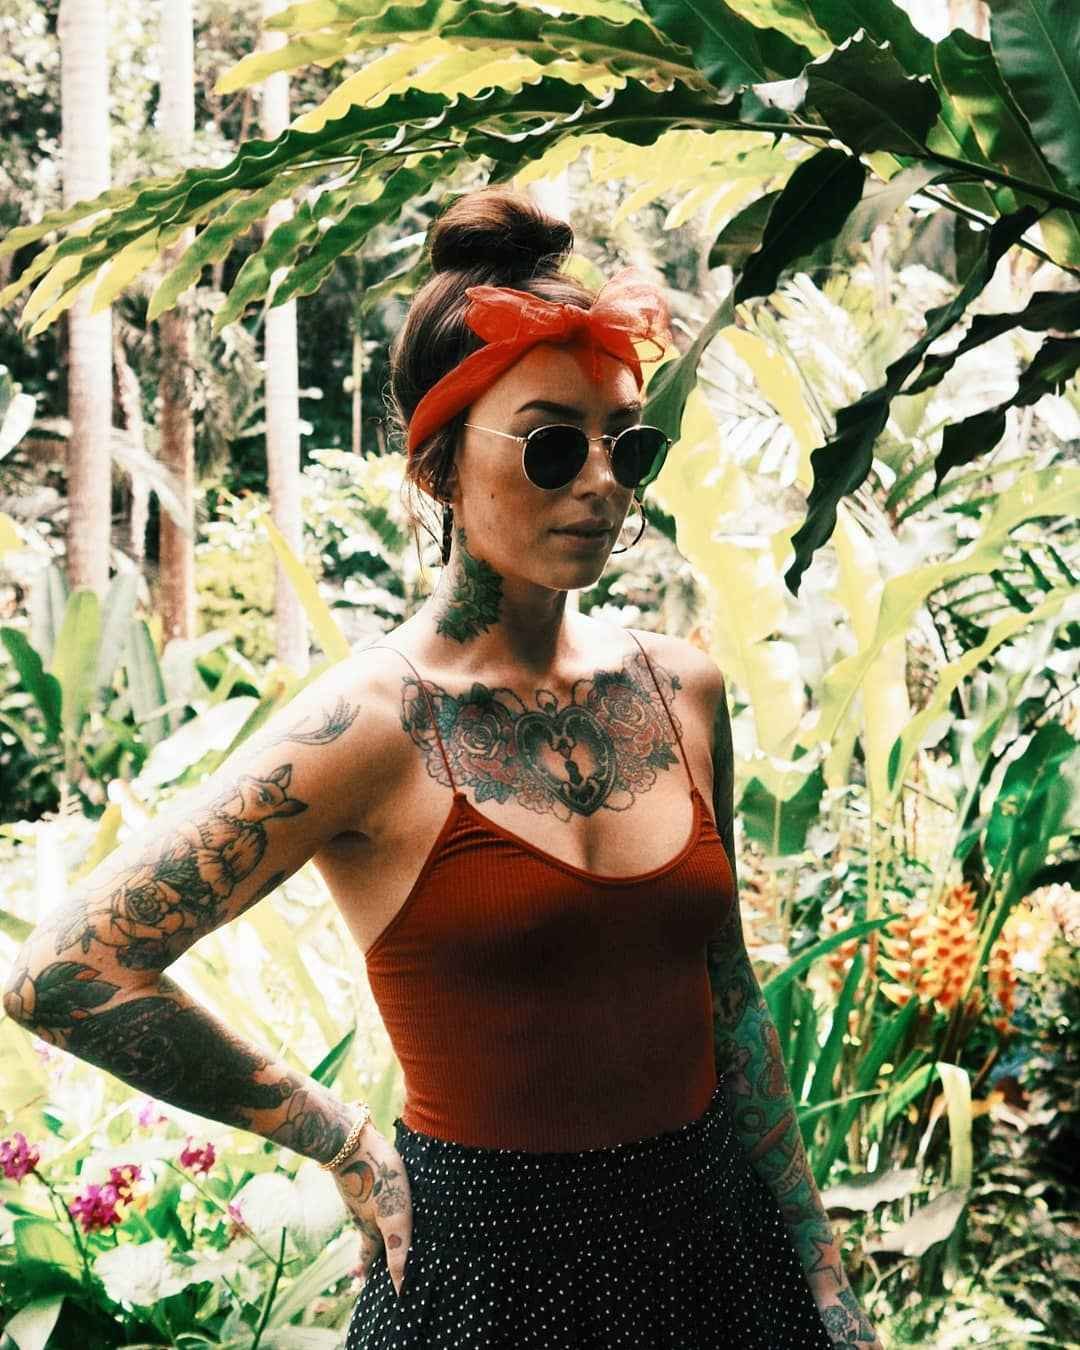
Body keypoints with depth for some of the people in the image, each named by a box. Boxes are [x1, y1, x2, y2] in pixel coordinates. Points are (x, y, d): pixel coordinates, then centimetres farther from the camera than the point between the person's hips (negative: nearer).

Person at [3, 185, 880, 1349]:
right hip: (490, 1257, -5)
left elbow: (729, 1002, 9)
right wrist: (340, 1141, -9)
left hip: (717, 1229, 5)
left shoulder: (681, 689, 1)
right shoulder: (376, 727, -15)